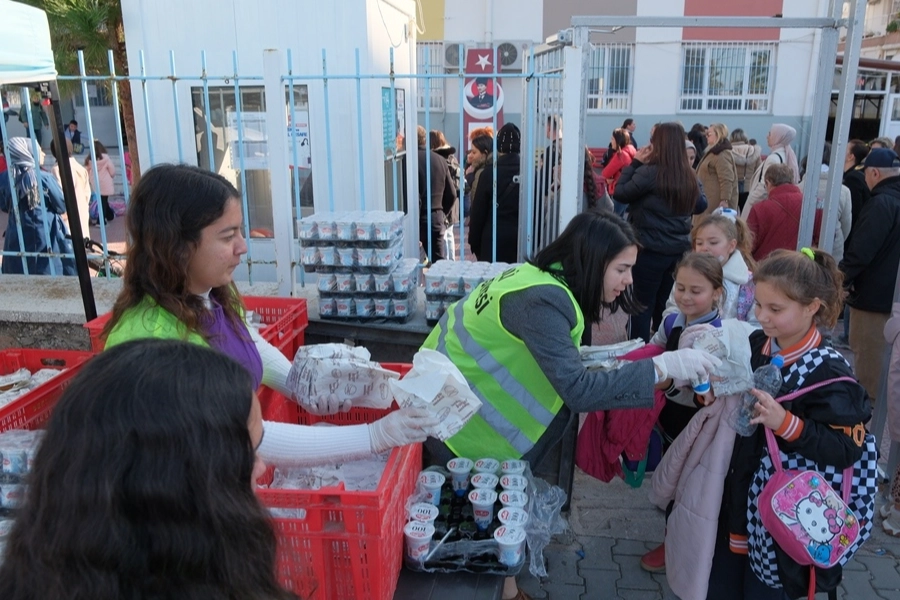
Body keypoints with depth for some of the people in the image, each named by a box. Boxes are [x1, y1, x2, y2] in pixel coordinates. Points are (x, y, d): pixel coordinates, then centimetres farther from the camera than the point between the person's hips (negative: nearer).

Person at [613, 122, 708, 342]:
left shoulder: (648, 172, -17)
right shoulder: (690, 175, 2)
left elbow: (620, 194, -6)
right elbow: (701, 206, 14)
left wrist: (635, 163, -2)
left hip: (650, 250, -6)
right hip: (680, 250, 6)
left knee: (643, 305, 5)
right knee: (665, 304, 19)